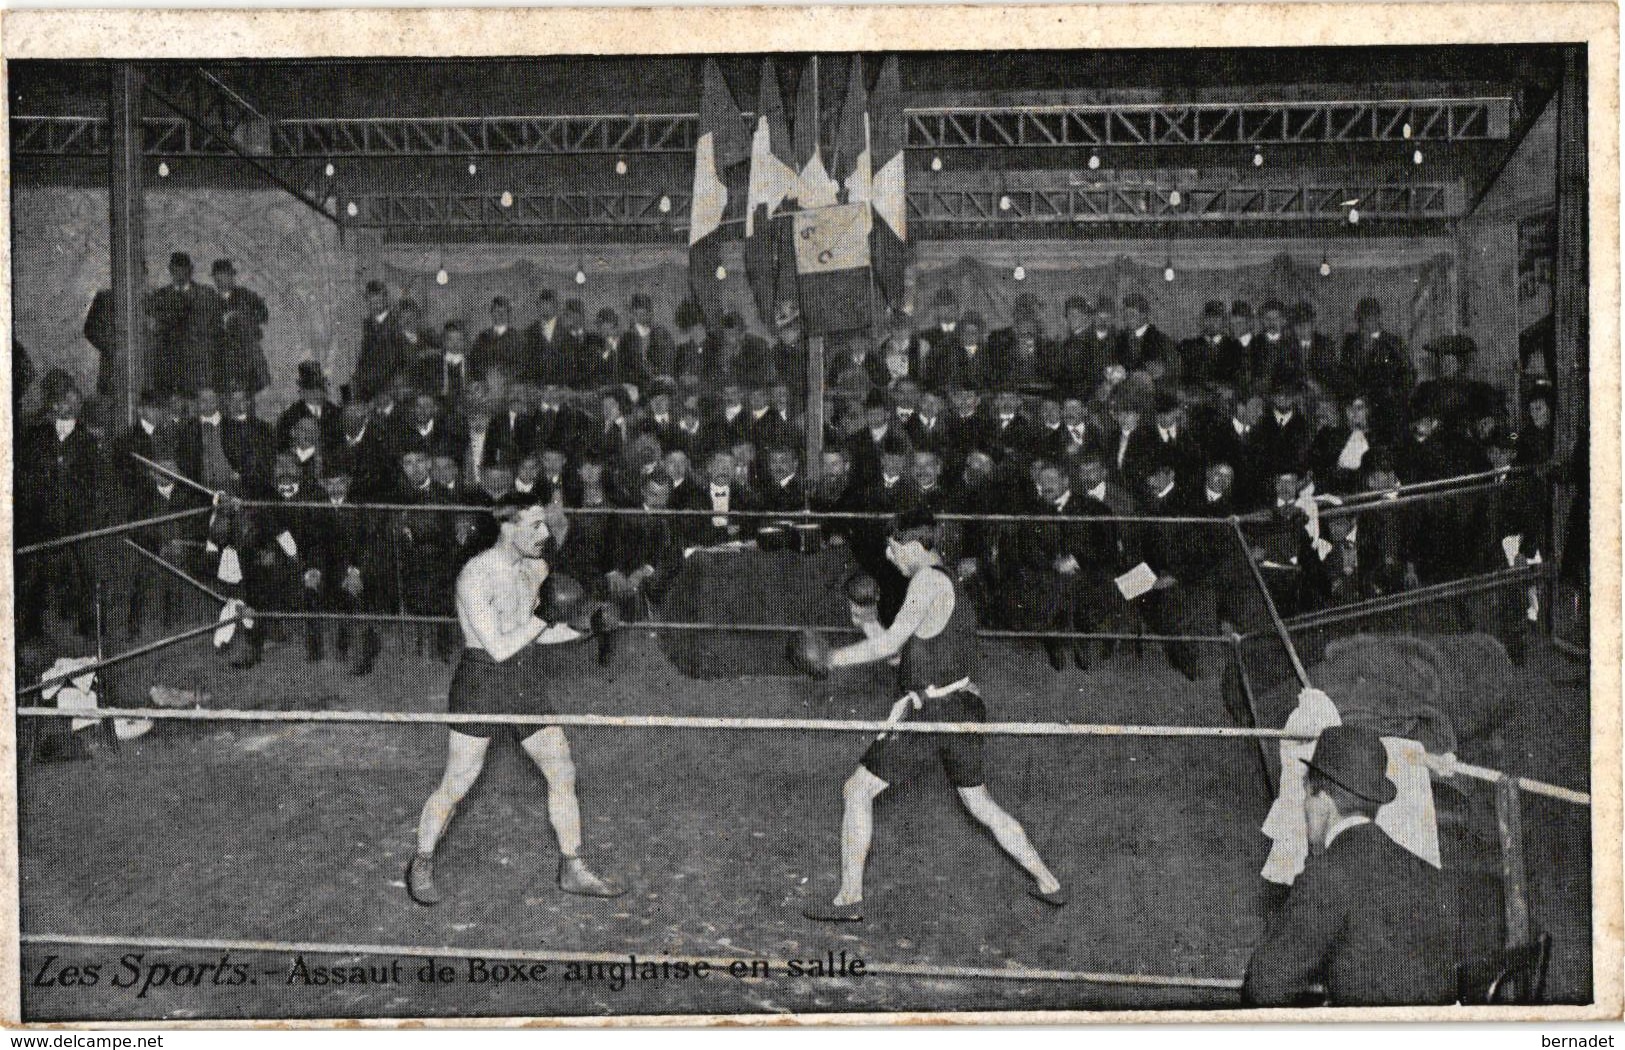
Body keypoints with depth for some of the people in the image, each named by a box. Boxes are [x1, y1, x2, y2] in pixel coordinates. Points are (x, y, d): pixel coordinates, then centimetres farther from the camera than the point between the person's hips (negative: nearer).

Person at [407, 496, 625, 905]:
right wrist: (546, 617, -15)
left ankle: (573, 870, 18)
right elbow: (498, 647, -21)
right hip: (481, 684, -7)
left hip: (526, 686, 7)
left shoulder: (536, 569, 5)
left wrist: (583, 629, 3)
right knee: (456, 786, 1)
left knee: (563, 772, 6)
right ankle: (422, 866, 23)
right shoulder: (476, 576, -19)